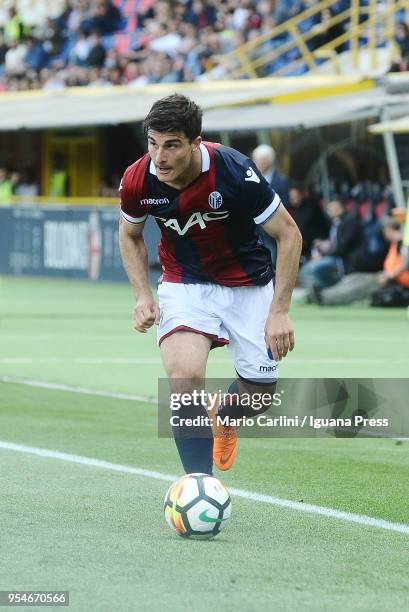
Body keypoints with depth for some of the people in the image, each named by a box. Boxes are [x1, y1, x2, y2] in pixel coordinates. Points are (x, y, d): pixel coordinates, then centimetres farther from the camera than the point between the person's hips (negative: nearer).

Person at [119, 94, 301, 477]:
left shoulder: (234, 171, -28)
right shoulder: (138, 180, -18)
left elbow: (288, 234, -16)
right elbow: (130, 235, 6)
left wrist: (280, 311, -20)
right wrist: (143, 296, -6)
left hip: (247, 284, -1)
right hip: (184, 284, 1)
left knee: (260, 387, 3)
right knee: (183, 378, -22)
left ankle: (224, 418, 41)